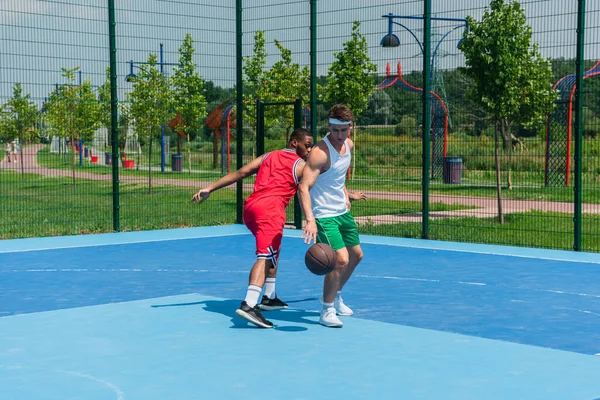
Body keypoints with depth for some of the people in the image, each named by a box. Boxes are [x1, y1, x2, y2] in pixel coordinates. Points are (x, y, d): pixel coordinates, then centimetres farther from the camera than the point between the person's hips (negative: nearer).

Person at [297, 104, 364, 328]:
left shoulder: (349, 145, 1)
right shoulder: (320, 152, -26)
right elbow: (303, 187, -33)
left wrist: (345, 194, 15)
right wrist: (309, 220, -43)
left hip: (343, 211, 9)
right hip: (324, 215, -9)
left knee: (356, 255, 19)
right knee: (341, 259, -19)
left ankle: (334, 296, 41)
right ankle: (327, 311, -2)